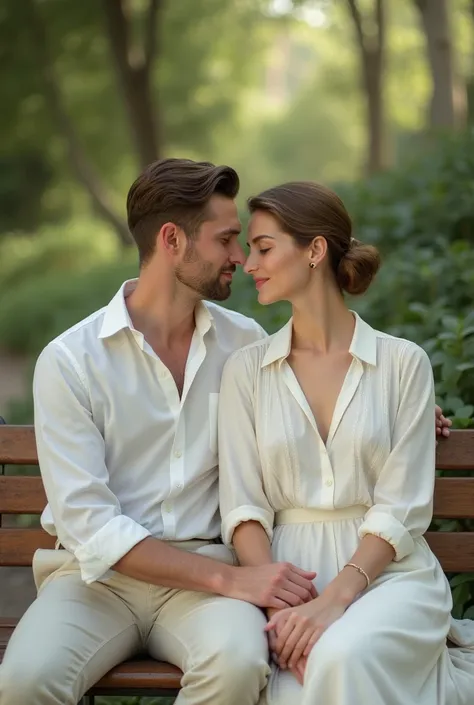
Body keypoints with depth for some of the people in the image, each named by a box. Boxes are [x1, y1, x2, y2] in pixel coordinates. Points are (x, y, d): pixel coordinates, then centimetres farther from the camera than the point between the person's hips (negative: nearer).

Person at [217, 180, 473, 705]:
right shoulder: (246, 369, 7)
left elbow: (401, 508, -5)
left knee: (340, 658, -34)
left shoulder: (403, 362, 0)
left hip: (386, 570, -2)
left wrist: (336, 598, -20)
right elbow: (242, 506, 0)